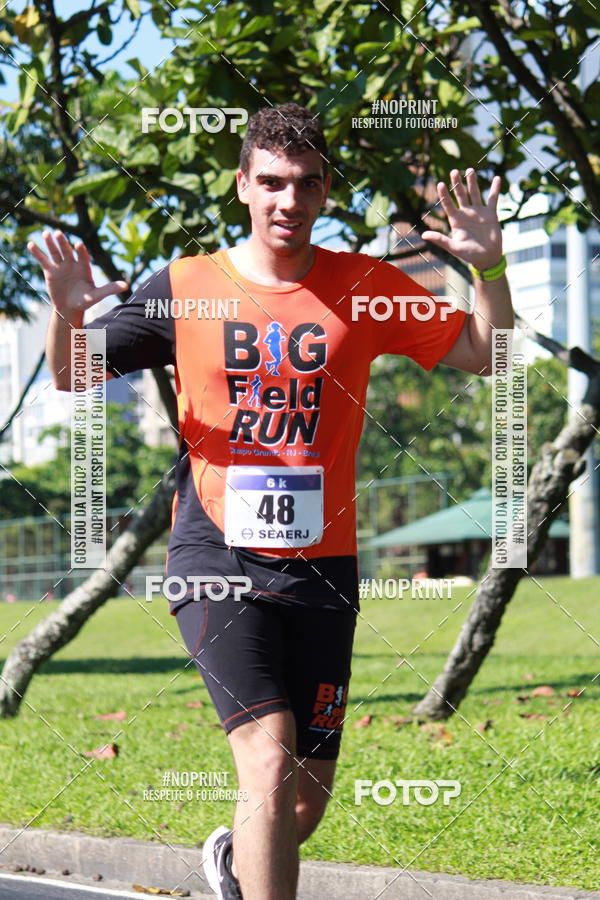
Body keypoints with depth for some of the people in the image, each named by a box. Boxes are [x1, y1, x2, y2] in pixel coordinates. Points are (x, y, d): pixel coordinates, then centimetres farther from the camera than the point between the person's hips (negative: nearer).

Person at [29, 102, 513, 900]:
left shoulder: (364, 288, 4)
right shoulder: (185, 288, 1)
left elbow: (487, 356, 6)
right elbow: (73, 379, 8)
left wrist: (489, 267, -10)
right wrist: (67, 315, -13)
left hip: (321, 566, 2)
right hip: (217, 560, -2)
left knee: (306, 802, 9)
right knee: (270, 763, -21)